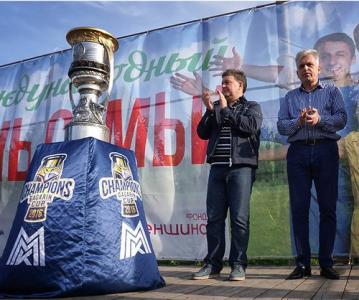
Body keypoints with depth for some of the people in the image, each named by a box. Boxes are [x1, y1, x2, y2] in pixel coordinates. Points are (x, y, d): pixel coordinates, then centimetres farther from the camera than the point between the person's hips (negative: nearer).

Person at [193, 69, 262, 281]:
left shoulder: (252, 107, 13)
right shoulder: (215, 106, 21)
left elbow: (252, 126, -8)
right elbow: (203, 133, 13)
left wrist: (226, 110, -4)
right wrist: (210, 110, 1)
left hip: (242, 167, -3)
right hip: (217, 168, 3)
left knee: (239, 218, -5)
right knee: (214, 217, 2)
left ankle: (238, 265, 3)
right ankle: (213, 264, 8)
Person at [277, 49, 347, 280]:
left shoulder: (332, 92, 14)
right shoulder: (290, 97, 19)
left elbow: (342, 119, 0)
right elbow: (281, 126, 7)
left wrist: (319, 119, -17)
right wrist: (298, 121, -12)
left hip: (326, 150, -1)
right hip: (298, 152, 1)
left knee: (328, 207, -1)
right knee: (299, 208, -1)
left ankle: (327, 263, 8)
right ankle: (303, 264, 6)